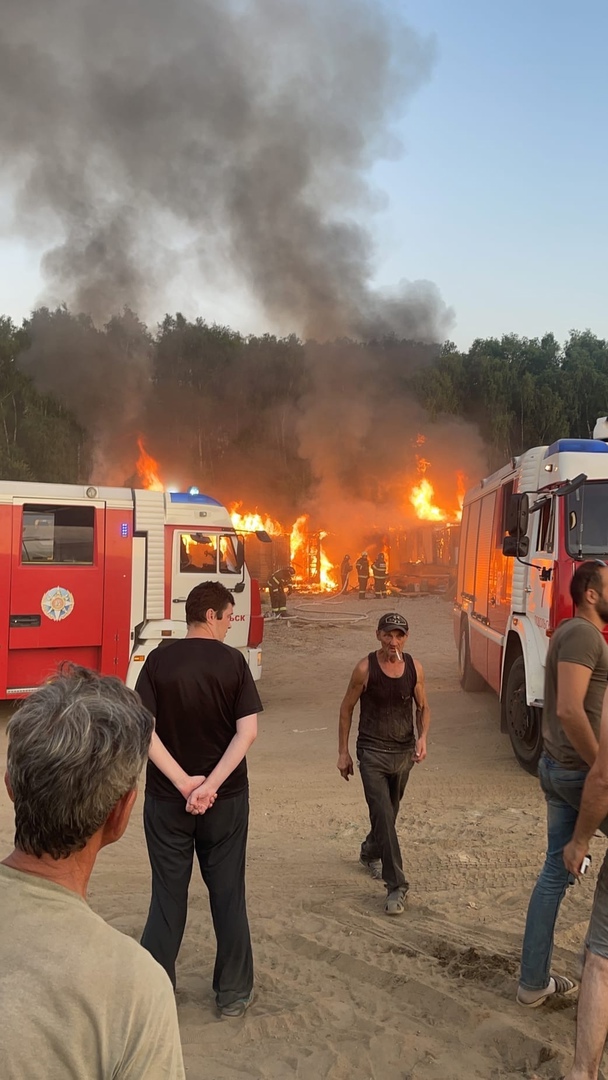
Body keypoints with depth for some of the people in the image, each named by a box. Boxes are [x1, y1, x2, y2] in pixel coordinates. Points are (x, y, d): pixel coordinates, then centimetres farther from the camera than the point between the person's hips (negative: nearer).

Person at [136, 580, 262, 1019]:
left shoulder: (159, 660, -7)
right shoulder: (233, 661, -8)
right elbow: (248, 731, -16)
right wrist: (212, 784, -17)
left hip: (167, 797, 1)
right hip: (226, 798, -1)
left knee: (168, 895, 14)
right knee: (228, 895, 13)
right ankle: (234, 993, 25)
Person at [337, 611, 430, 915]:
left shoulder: (414, 668, -4)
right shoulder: (365, 668, -13)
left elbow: (423, 707, 9)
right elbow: (347, 708, -3)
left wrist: (422, 737, -10)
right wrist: (343, 752, -2)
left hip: (404, 752, 4)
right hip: (373, 753, -4)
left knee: (388, 813, 20)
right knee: (384, 816, -11)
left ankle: (370, 852, 48)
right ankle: (396, 886, -4)